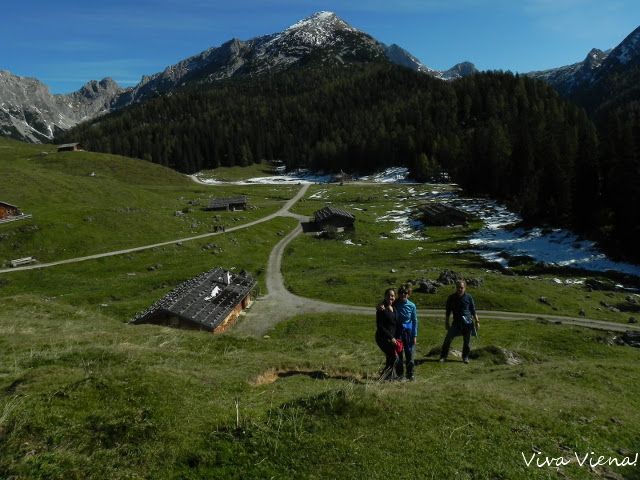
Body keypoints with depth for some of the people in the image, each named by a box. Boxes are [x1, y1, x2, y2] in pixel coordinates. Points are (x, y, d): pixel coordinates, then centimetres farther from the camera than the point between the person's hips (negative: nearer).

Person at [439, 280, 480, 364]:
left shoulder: (469, 297, 2)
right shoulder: (451, 298, 3)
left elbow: (473, 311, 8)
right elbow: (448, 311, 10)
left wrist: (477, 321, 5)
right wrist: (446, 322, 8)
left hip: (468, 322, 0)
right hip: (456, 322, 0)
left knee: (467, 341, 7)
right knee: (448, 339, -5)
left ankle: (465, 357, 22)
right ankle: (443, 356, 5)